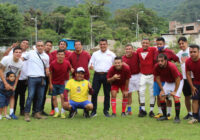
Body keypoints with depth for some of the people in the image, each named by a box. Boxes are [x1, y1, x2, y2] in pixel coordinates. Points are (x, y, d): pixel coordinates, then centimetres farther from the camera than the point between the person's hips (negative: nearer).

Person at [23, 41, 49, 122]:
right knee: (30, 96, -9)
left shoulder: (46, 56, 13)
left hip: (41, 78, 4)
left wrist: (47, 71, 4)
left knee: (40, 97, 6)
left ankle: (37, 113, 16)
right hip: (32, 78, -4)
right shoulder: (30, 53, 3)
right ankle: (26, 114, -3)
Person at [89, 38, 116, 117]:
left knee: (107, 93, 4)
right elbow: (90, 64, 11)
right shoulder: (95, 54, 12)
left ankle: (106, 111, 14)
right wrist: (91, 66, -13)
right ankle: (93, 111, 2)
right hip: (97, 75, 1)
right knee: (94, 93, -5)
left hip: (107, 75, -1)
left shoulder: (111, 54, 9)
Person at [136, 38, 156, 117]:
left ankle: (151, 110, 14)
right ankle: (143, 110, 9)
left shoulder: (153, 49, -7)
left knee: (152, 93, 4)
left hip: (151, 75, -3)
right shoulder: (138, 51, 5)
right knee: (141, 91, -1)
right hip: (142, 75, 3)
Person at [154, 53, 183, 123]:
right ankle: (164, 116, 9)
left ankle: (177, 117, -11)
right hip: (167, 82, 6)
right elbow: (157, 78, -5)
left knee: (176, 97, -20)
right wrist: (162, 89, -6)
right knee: (161, 96, -3)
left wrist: (175, 91, -22)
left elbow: (178, 79, -27)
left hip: (178, 82, -5)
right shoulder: (157, 66, -20)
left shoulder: (172, 66, -35)